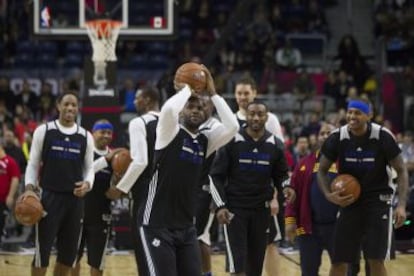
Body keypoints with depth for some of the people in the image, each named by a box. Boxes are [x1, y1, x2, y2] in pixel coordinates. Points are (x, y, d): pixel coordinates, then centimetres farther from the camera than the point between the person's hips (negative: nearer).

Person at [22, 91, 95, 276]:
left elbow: (89, 167, 11)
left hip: (75, 198, 3)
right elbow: (33, 164, 3)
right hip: (49, 196, -3)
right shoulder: (44, 131, 0)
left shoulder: (85, 136, 7)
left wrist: (87, 184, -11)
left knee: (69, 251, 7)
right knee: (43, 249, -6)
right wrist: (29, 188, -12)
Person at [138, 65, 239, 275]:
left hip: (186, 227, 6)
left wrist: (212, 93, -2)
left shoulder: (205, 141, 10)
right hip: (158, 225, -6)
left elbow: (232, 127, -5)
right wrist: (186, 89, -10)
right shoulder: (170, 133, -6)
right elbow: (168, 109, -28)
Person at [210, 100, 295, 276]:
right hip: (235, 208, -3)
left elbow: (281, 175, 14)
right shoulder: (232, 142, -7)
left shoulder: (274, 145, 2)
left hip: (261, 210, 3)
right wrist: (221, 206, -13)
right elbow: (216, 176, -4)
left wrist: (285, 188, -9)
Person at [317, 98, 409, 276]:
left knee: (376, 260, -8)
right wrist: (329, 195, -13)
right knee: (339, 261, 2)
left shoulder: (383, 136, -13)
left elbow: (401, 171, -4)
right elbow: (322, 171, 5)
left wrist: (401, 205, -15)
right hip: (348, 200, 2)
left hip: (378, 200, -2)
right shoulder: (337, 138, -9)